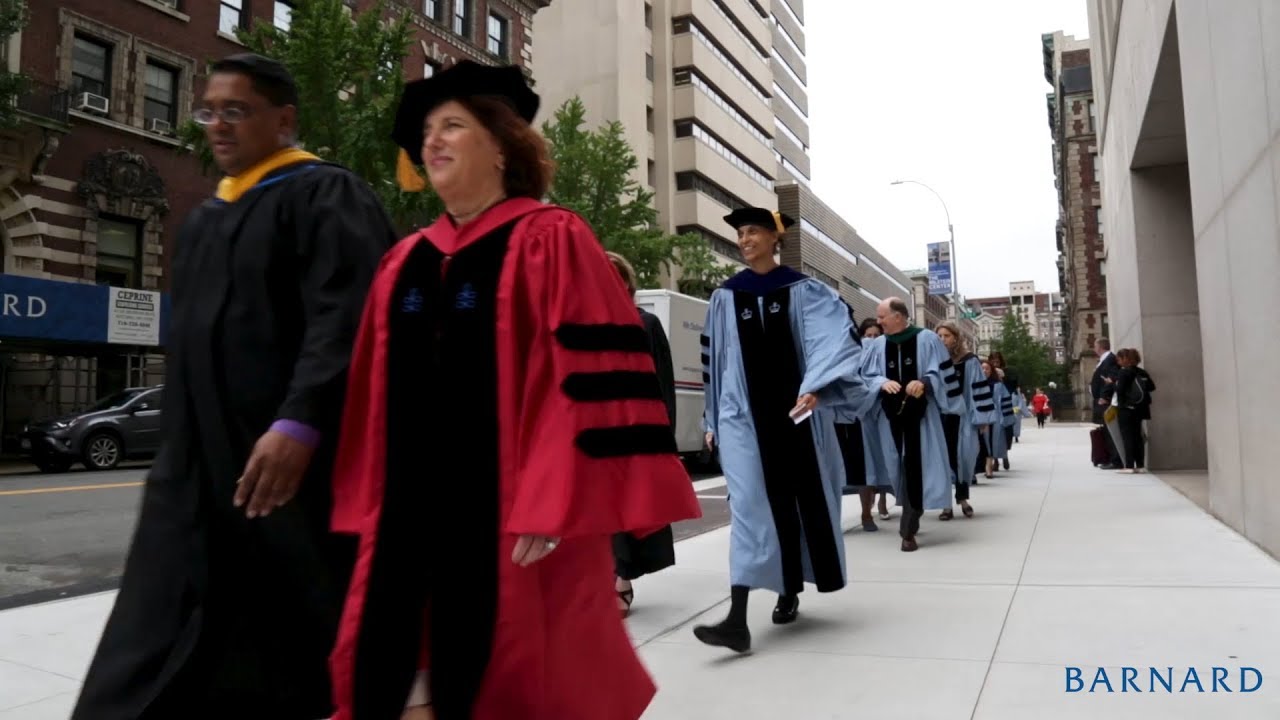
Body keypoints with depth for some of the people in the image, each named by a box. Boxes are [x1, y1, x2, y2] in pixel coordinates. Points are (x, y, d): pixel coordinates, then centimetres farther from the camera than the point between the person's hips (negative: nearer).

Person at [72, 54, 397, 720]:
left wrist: (299, 422, -30)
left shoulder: (325, 196, -7)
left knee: (301, 636, 5)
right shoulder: (205, 220, 19)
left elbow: (344, 318, -20)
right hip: (198, 463, 8)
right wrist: (180, 444, 23)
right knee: (158, 648, 7)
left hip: (293, 456, -8)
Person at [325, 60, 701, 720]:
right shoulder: (403, 263, 14)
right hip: (411, 517, 6)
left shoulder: (550, 242, -5)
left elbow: (587, 380, -13)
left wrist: (552, 507, -18)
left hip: (513, 516, -6)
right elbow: (374, 400, 15)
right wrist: (368, 510, 11)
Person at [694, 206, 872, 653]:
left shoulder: (803, 290, 0)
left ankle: (790, 591, 31)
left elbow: (833, 340, -13)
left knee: (804, 499, 9)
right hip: (743, 414, 1)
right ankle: (738, 619, -12)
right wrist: (713, 420, 11)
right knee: (750, 507, -8)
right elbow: (714, 358, 11)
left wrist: (815, 388, -30)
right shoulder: (726, 296, 7)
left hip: (796, 410, 0)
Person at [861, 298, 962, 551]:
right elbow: (867, 376, 5)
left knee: (917, 465, -7)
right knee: (900, 466, 7)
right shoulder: (877, 345, 7)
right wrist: (883, 382, -16)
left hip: (920, 413, -3)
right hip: (892, 414, 3)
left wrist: (924, 382, -21)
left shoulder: (927, 339, -1)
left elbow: (943, 372, -2)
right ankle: (910, 523, 24)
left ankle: (908, 529, -5)